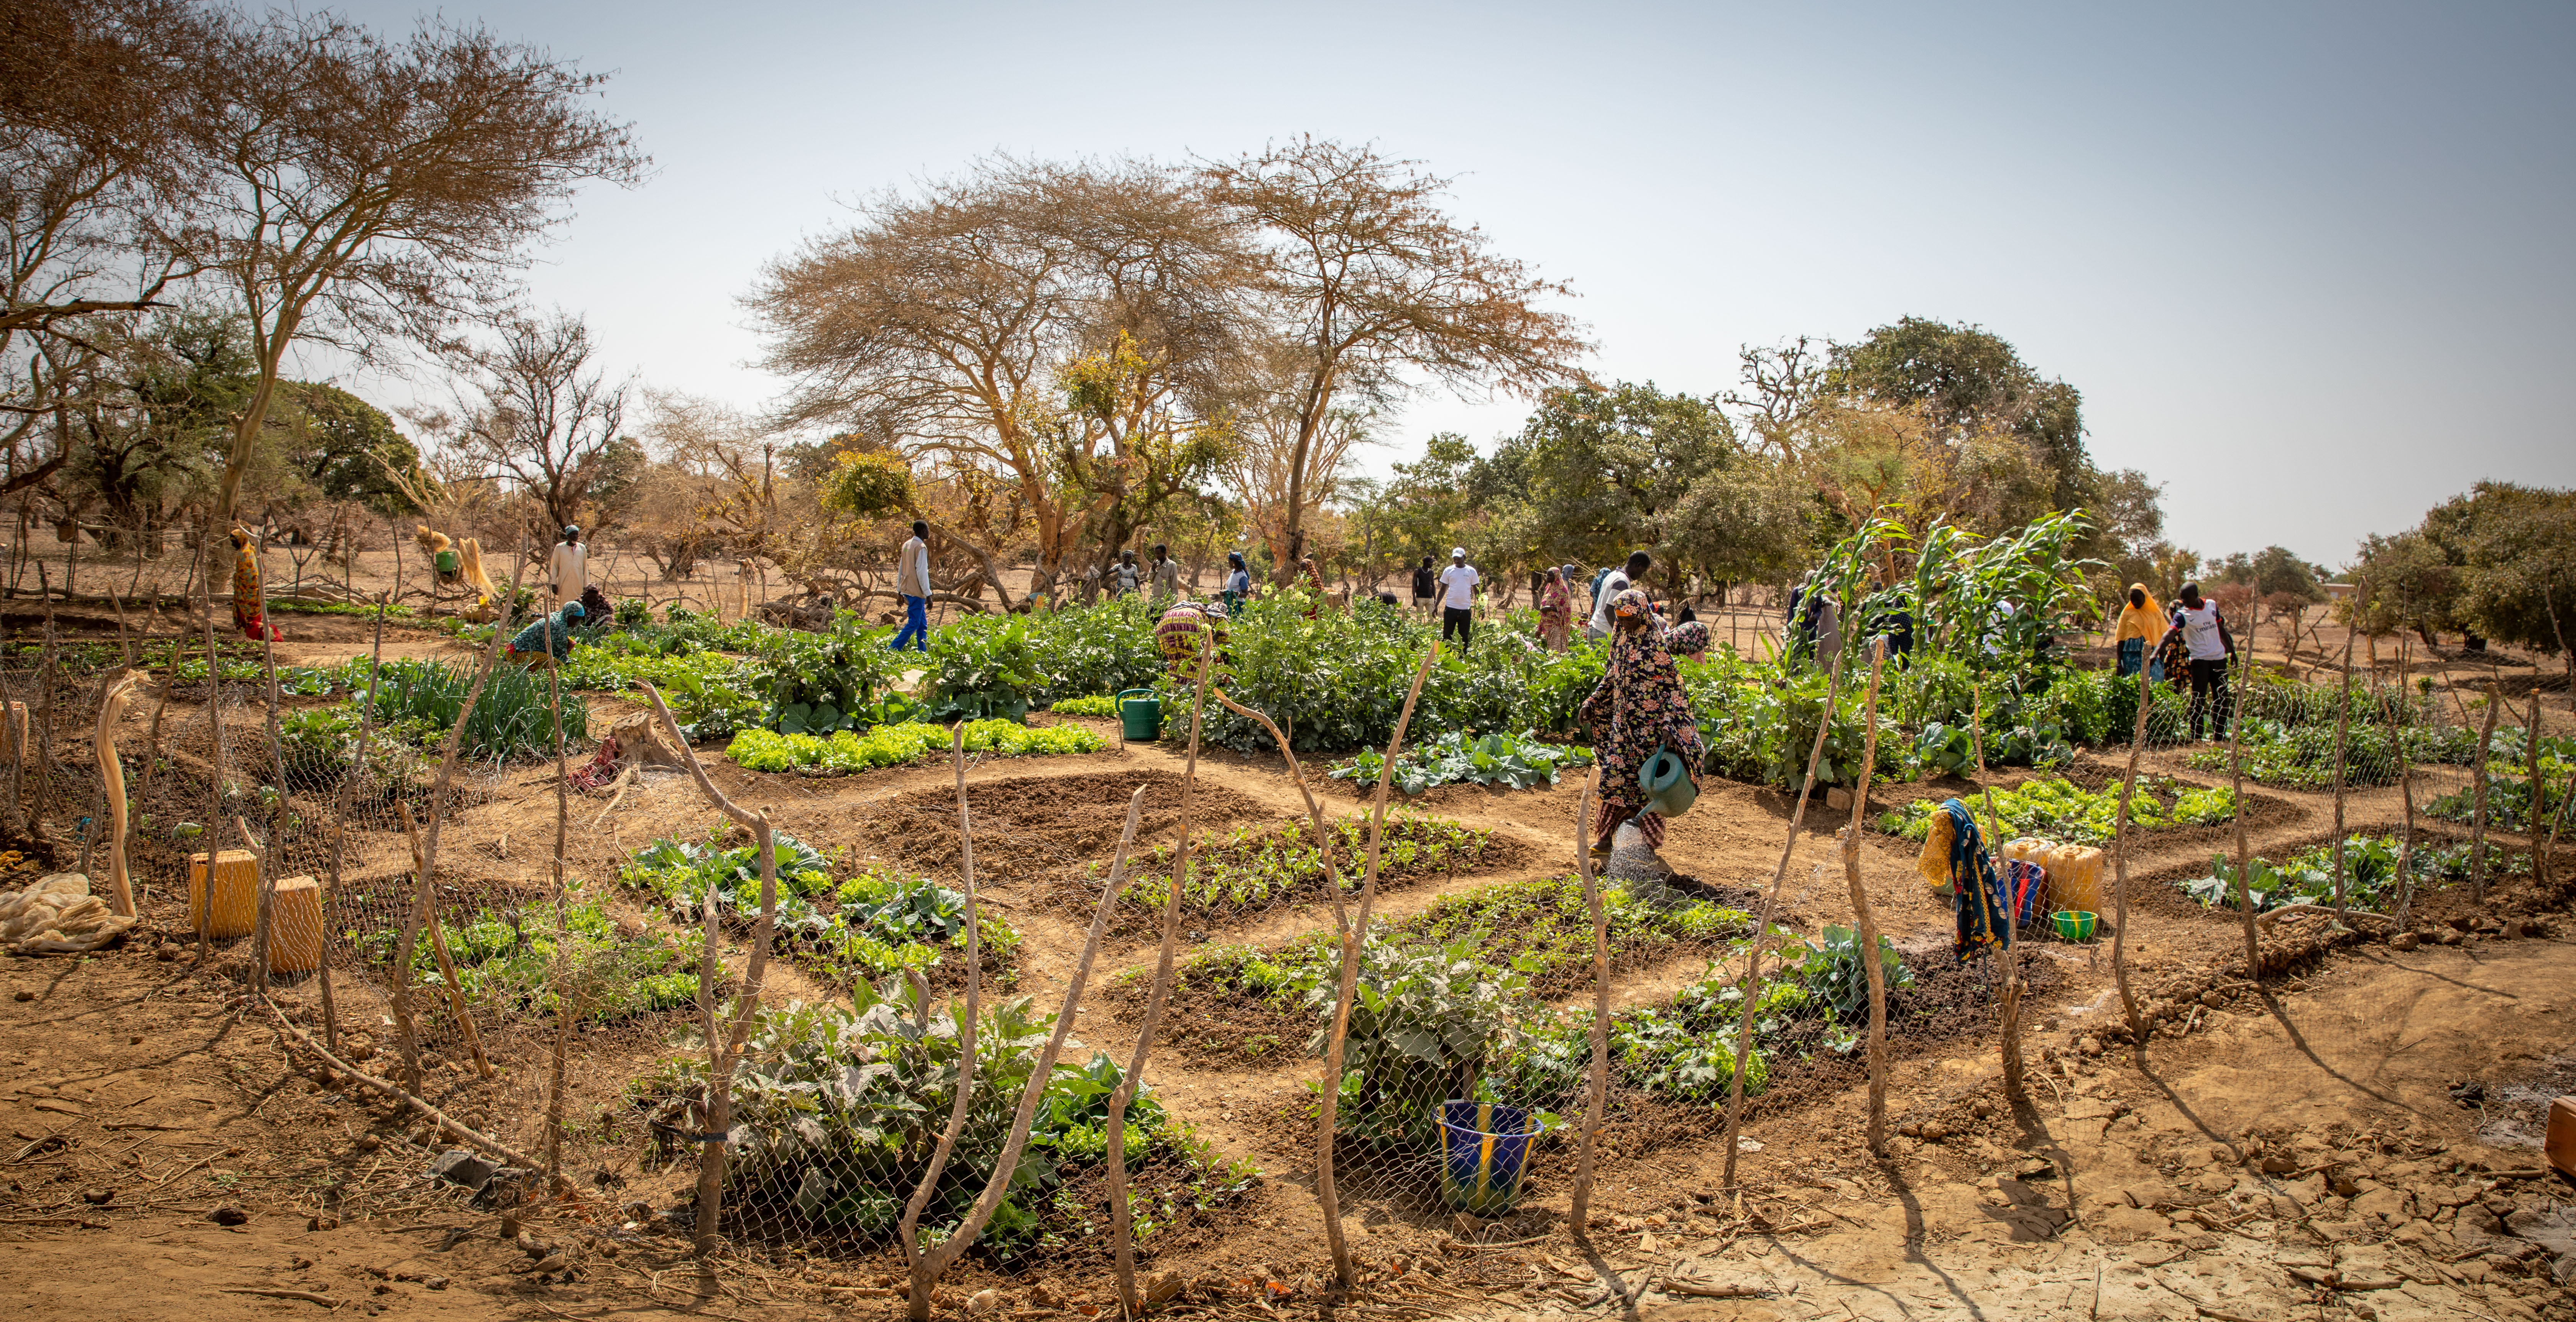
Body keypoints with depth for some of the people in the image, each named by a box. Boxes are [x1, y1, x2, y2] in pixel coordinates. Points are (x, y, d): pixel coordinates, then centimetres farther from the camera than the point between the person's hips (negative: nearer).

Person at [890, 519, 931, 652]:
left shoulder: (906, 545, 13)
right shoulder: (921, 548, -12)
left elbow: (901, 569, 16)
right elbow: (922, 572, -16)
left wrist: (900, 591, 19)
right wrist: (928, 595, -14)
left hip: (907, 590, 9)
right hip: (917, 592, -9)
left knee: (923, 625, 12)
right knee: (913, 625, -7)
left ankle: (923, 652, 12)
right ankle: (892, 650, -12)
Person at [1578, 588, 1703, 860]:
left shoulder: (1655, 646, -16)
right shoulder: (1622, 641, 7)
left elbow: (1674, 687, -17)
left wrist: (1670, 725, -24)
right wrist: (1591, 704, 16)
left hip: (1648, 726, -7)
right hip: (1622, 722, 7)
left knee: (1644, 781, -1)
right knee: (1614, 776, 8)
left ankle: (1649, 847, 8)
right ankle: (1607, 840, 16)